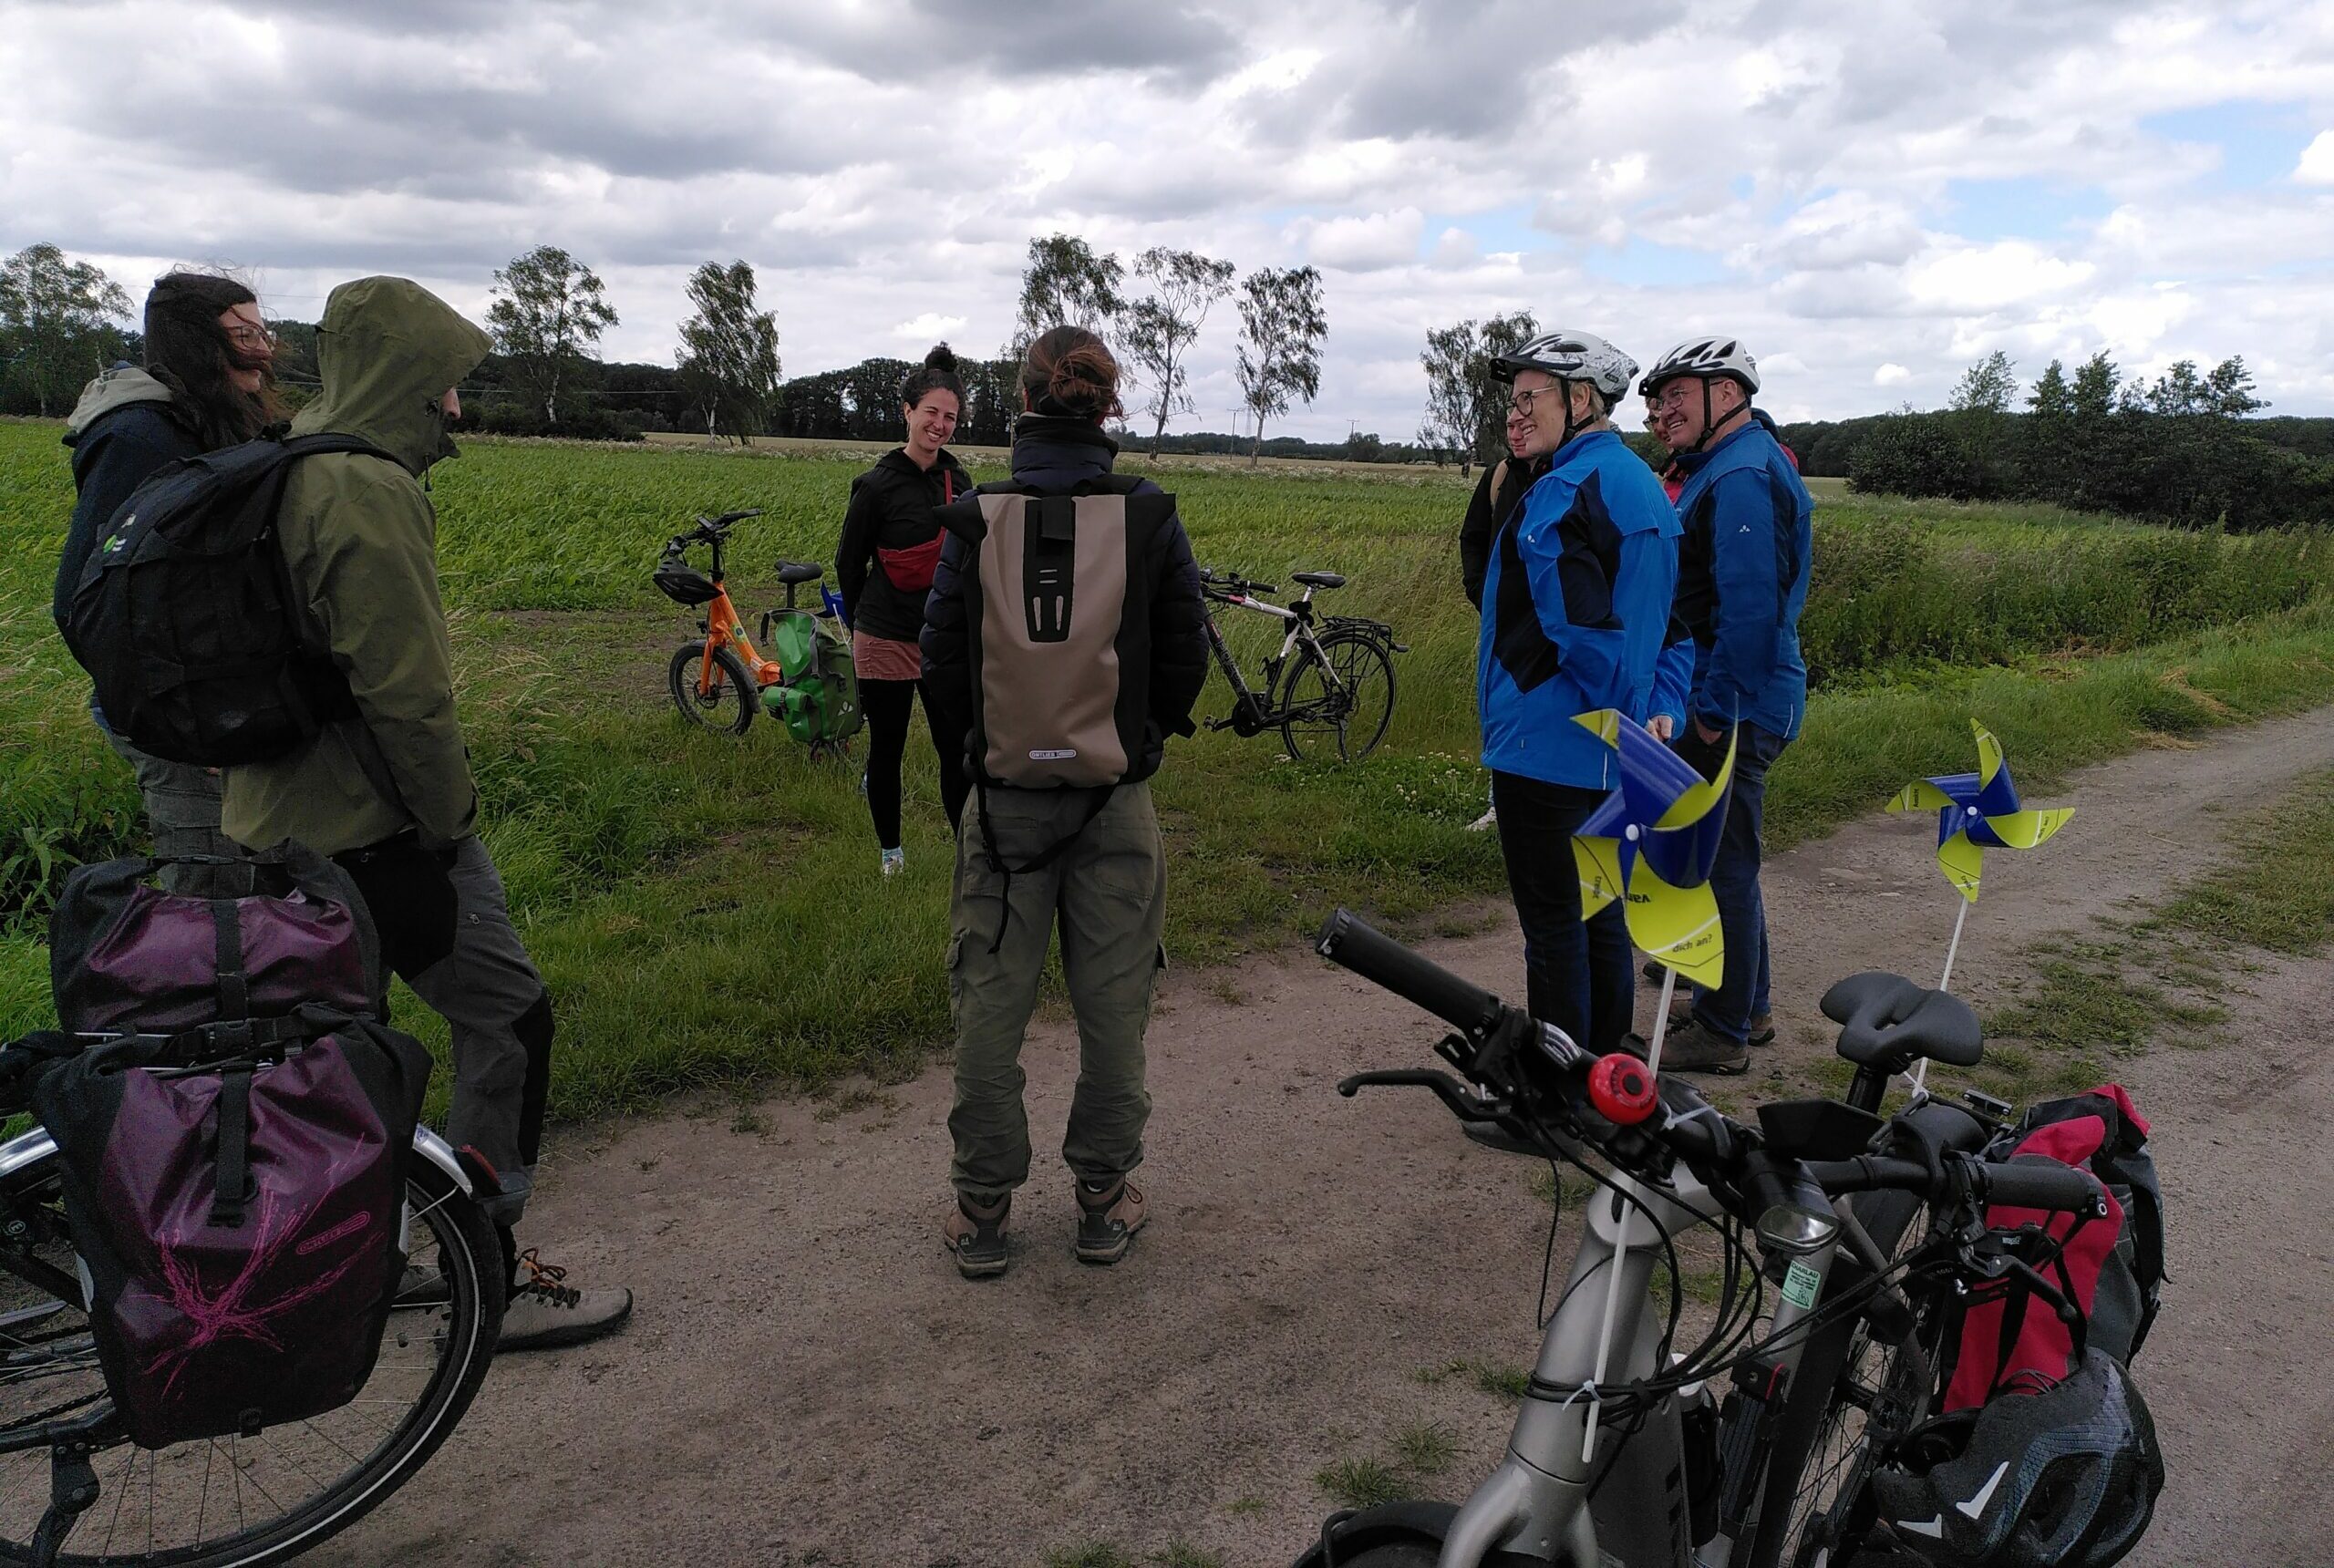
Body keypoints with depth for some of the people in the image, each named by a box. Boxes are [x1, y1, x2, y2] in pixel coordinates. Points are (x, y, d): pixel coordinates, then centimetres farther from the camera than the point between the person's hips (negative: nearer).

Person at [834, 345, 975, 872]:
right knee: (887, 749, 9)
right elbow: (848, 562, -1)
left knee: (957, 749, 3)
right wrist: (860, 624, 9)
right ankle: (890, 853, 25)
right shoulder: (878, 484, -11)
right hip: (886, 640, -4)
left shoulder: (958, 480, 5)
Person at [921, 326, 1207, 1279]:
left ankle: (981, 1209, 22)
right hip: (1115, 800, 0)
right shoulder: (1150, 517, -7)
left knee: (989, 1004, 11)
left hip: (1005, 795, 0)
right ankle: (1105, 1199, 25)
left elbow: (940, 658, -2)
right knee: (1113, 1004, 13)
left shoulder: (976, 520, -7)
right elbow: (1188, 650, 0)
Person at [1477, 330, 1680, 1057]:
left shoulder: (1563, 493, -17)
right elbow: (1674, 619, 16)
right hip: (1613, 750, 10)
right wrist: (1655, 705, 14)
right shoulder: (1643, 483, 14)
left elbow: (1575, 623, -27)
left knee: (1552, 920, -1)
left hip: (1548, 744, -10)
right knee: (1598, 908, 19)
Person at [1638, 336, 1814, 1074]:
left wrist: (1716, 709, -21)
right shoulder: (1726, 468, 17)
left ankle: (1723, 1032, 9)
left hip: (1730, 711, -11)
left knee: (1721, 865, -2)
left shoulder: (1743, 477, -17)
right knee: (1725, 860, 19)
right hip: (1723, 701, 11)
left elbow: (1750, 606, -24)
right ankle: (1747, 1005, 32)